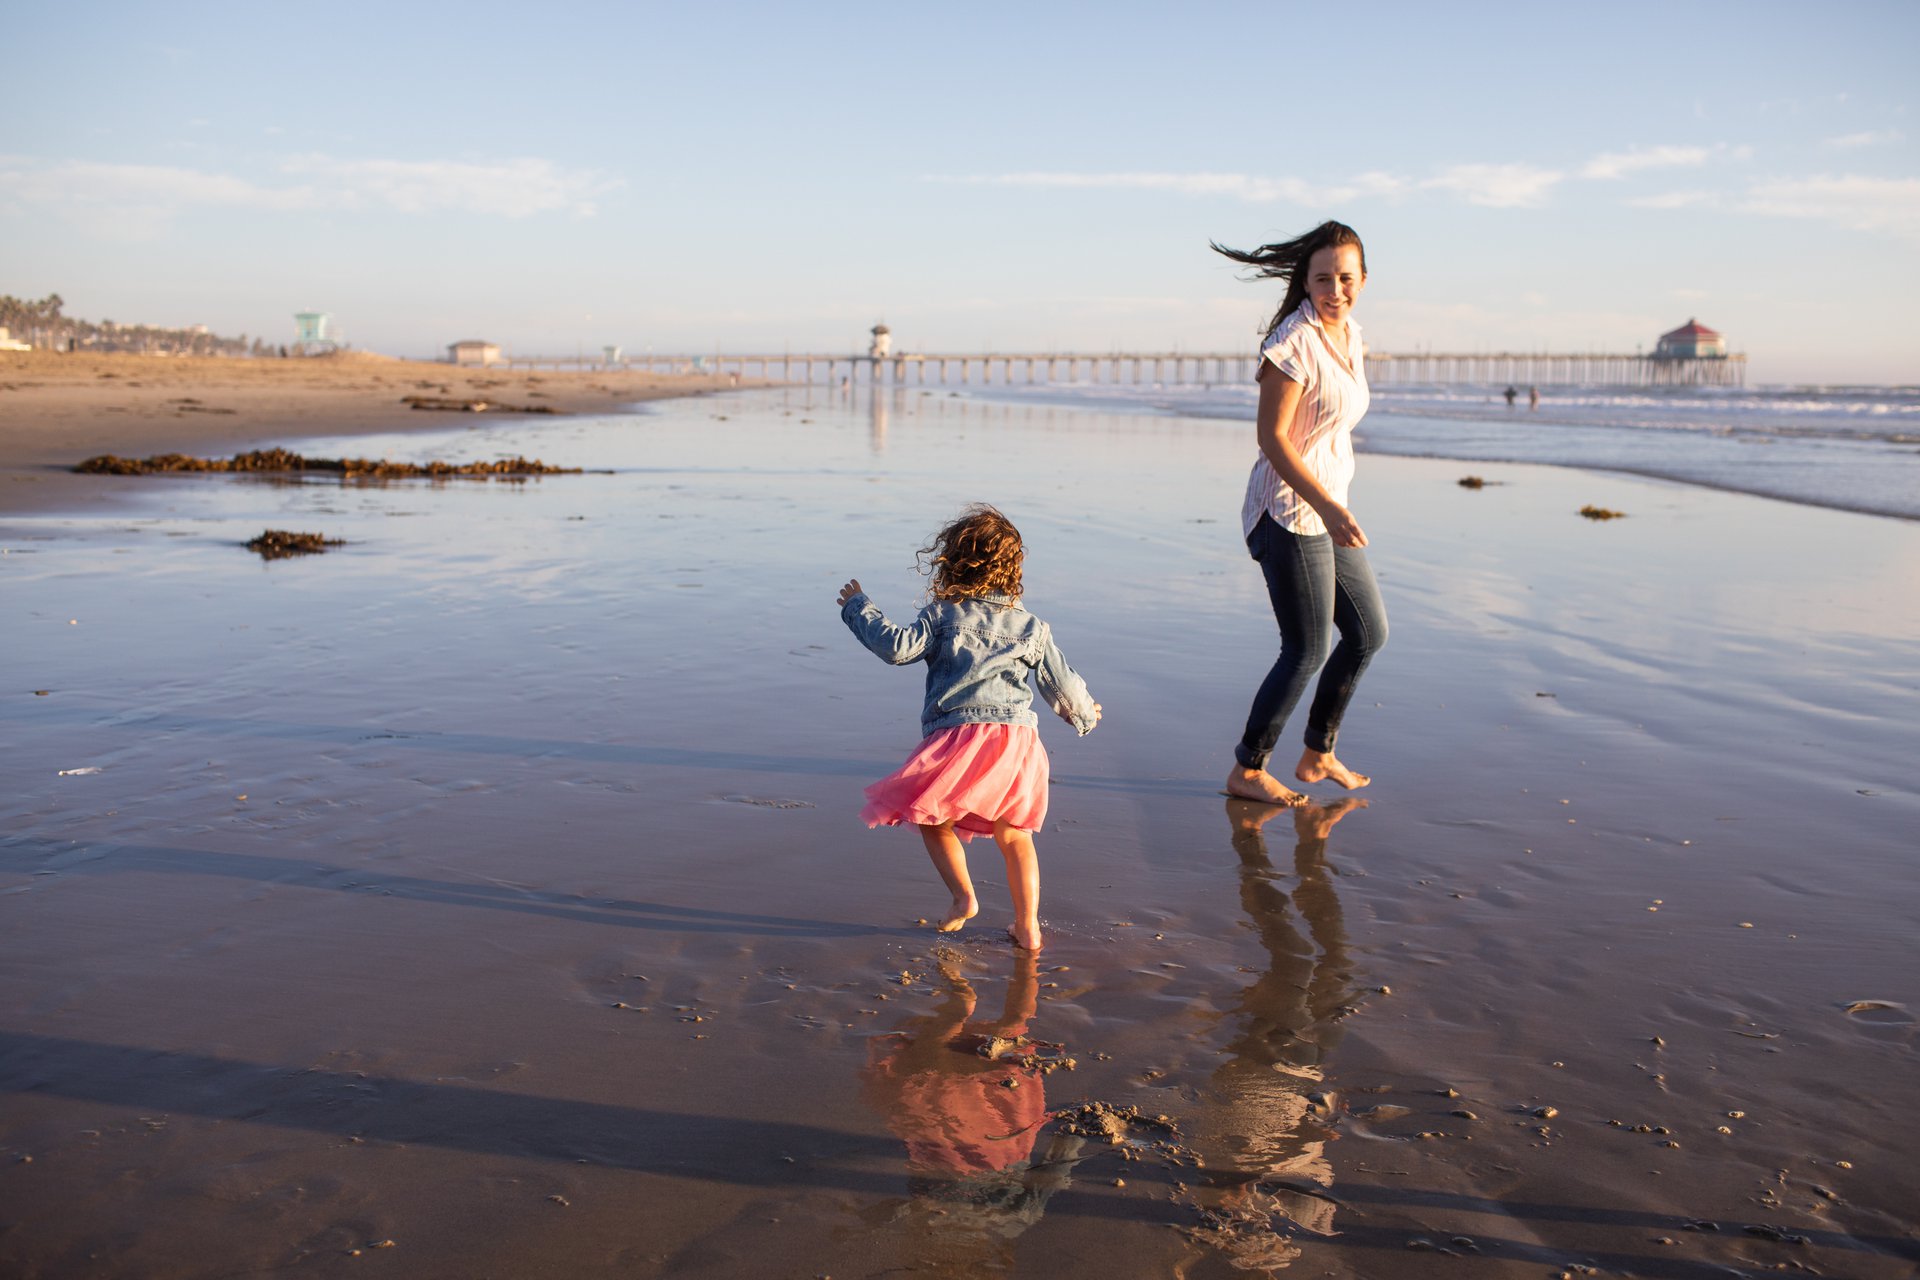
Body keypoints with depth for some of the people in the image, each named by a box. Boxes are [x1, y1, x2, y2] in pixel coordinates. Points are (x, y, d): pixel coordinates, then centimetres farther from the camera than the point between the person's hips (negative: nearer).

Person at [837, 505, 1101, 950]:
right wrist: (1085, 714, 38)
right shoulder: (1032, 627, 14)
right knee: (1013, 834, 16)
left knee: (933, 818, 18)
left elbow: (898, 647, -6)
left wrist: (859, 608, 8)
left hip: (961, 734, -4)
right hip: (1018, 737, 4)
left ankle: (963, 897, 5)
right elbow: (1062, 684, 18)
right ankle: (1028, 926, 18)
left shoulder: (943, 613, 3)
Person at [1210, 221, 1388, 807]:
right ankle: (1246, 770, 13)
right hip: (1290, 512, -9)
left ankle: (1317, 754, 30)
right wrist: (1327, 507, -27)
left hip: (1327, 507, 9)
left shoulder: (1349, 334, 10)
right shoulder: (1295, 341, -18)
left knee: (1369, 633, 15)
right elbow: (1271, 436, -21)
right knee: (1308, 651, -3)